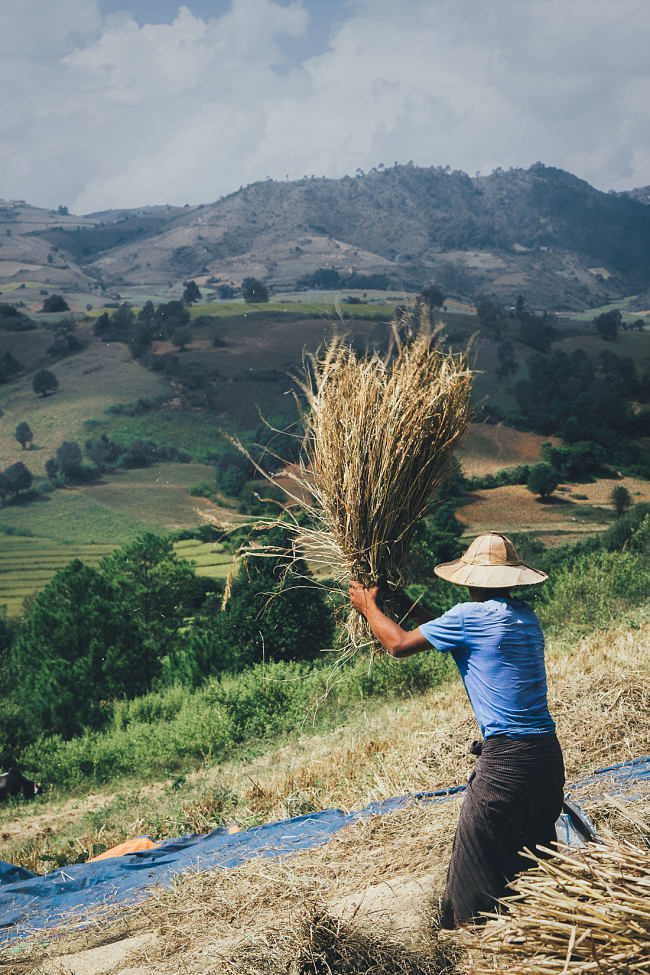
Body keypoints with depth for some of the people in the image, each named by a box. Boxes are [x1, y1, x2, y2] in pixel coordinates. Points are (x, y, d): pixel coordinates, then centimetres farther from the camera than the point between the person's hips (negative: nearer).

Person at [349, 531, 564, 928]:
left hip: (506, 758, -7)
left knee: (477, 857, 4)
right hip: (549, 752, 8)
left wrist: (369, 606, 18)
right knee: (536, 850, 18)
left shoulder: (471, 616, -10)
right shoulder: (528, 617, 12)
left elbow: (399, 644, 1)